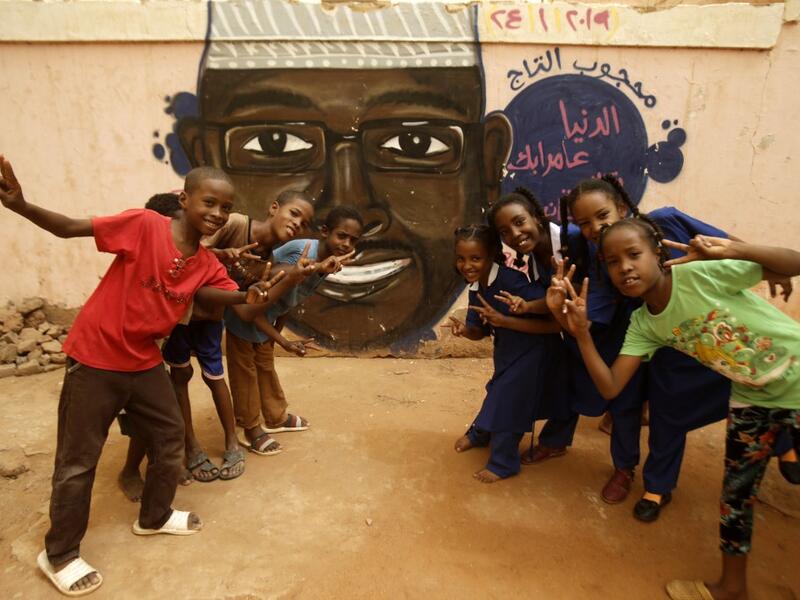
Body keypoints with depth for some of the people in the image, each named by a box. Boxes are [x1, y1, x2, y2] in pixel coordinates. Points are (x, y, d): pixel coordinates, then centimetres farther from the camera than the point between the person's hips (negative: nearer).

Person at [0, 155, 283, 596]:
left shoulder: (207, 265, -3)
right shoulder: (144, 225, -19)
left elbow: (220, 293, -17)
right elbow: (69, 228, -17)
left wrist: (251, 295, -40)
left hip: (145, 363, 6)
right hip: (94, 360, -6)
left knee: (169, 437, 15)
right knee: (78, 459, 6)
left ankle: (154, 517, 39)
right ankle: (58, 555, 27)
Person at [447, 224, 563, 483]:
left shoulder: (512, 281, -33)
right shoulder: (476, 287, -8)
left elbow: (555, 323, -35)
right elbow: (481, 331, 1)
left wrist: (504, 320, -39)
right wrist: (465, 330, -23)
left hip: (533, 349, -6)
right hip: (507, 348, 6)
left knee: (510, 399, 4)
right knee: (498, 392, 21)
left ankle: (503, 462, 26)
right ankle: (479, 434, 49)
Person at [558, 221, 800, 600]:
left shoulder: (702, 273, -25)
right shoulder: (643, 324, -10)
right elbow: (610, 387, -15)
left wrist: (733, 250, -38)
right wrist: (581, 333, -26)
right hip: (752, 396, 5)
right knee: (736, 491, 12)